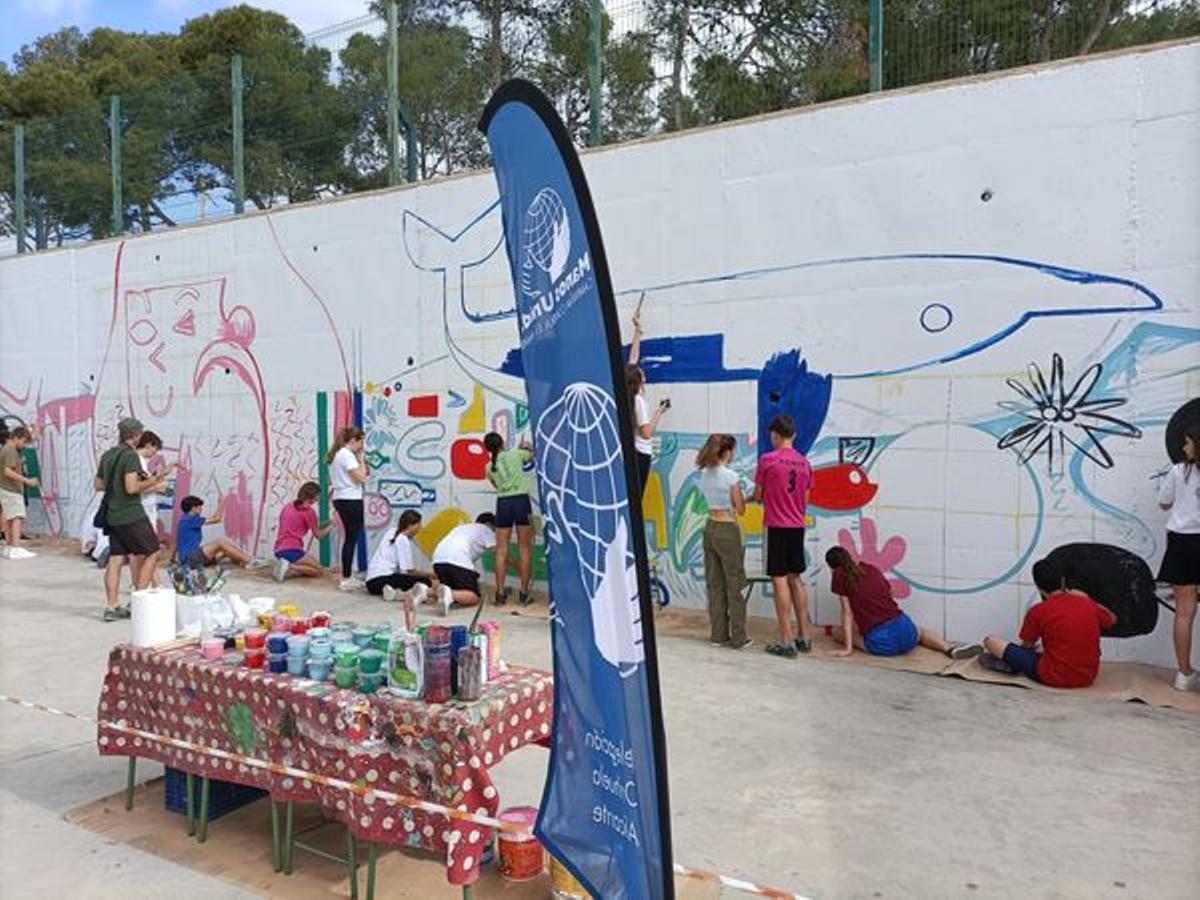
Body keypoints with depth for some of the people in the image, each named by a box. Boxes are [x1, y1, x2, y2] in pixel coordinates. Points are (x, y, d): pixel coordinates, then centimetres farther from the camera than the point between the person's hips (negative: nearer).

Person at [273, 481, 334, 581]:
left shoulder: (288, 507, 16)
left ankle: (284, 565, 2)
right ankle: (290, 566, -14)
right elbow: (318, 535, 1)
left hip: (279, 551, 8)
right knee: (319, 571, 2)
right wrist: (330, 526, 19)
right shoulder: (308, 511, -5)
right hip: (292, 551, -8)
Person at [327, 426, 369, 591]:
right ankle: (346, 579, -2)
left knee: (349, 538, 15)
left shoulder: (336, 455, 15)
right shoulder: (347, 455, -14)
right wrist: (361, 460, -6)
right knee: (351, 539, -5)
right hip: (351, 501, -10)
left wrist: (364, 470, 12)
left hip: (340, 499, 10)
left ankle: (348, 576, 21)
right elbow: (361, 478, -18)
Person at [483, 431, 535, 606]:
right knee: (525, 549, 5)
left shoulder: (490, 468, 8)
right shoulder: (516, 455, 2)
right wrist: (526, 448, 39)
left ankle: (500, 594, 6)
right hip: (521, 501, -2)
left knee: (501, 551, 5)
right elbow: (533, 455, 18)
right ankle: (524, 594, 6)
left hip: (503, 503, 2)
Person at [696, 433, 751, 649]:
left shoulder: (705, 474, 5)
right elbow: (740, 509, -8)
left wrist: (741, 498, 14)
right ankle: (738, 637, 9)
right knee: (735, 585, 3)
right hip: (727, 530, -6)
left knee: (715, 584, 12)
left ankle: (718, 634, 18)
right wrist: (741, 496, 10)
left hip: (710, 528, 7)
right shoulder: (731, 477, -15)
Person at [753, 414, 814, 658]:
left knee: (780, 580, -2)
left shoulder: (767, 460, -10)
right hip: (798, 527, 6)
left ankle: (787, 642, -2)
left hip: (777, 526, -5)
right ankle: (805, 636, 18)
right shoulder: (804, 463, 7)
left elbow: (758, 496, -2)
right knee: (795, 578, 15)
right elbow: (805, 501, 13)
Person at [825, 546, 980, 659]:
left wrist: (848, 648, -1)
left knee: (837, 630, 20)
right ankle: (950, 647, 7)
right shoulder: (871, 569, 15)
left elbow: (847, 613, -2)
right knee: (920, 631, 40)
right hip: (906, 634, 5)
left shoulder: (840, 576, 1)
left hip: (881, 644, -5)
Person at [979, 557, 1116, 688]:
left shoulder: (1038, 611, -10)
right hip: (1087, 678, 4)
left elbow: (1026, 646, 5)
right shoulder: (1089, 604, 1)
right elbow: (1112, 620, 24)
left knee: (991, 641, 0)